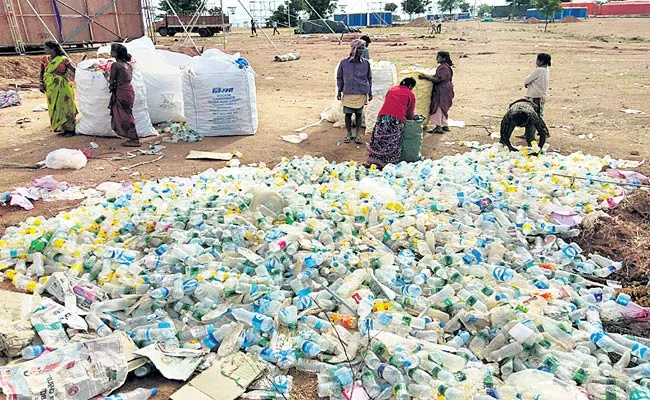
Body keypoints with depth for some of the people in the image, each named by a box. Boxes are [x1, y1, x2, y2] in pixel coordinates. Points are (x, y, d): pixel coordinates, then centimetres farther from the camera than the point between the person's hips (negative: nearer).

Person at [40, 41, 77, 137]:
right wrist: (41, 84, 4)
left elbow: (74, 70, -9)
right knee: (54, 108, 8)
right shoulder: (44, 59, 7)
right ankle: (61, 129, 19)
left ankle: (70, 129, 7)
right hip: (51, 88, 5)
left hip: (62, 87, -5)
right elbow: (42, 73, 13)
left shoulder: (63, 59, -8)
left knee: (64, 107, -1)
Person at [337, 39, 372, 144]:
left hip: (361, 94, 0)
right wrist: (339, 91, 4)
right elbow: (339, 77, 7)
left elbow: (369, 78, 10)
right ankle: (349, 135, 20)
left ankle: (358, 135, 18)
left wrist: (370, 92, 9)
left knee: (359, 114, 7)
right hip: (348, 93, 0)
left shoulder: (366, 63, 1)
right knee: (348, 114, 5)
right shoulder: (344, 63, -2)